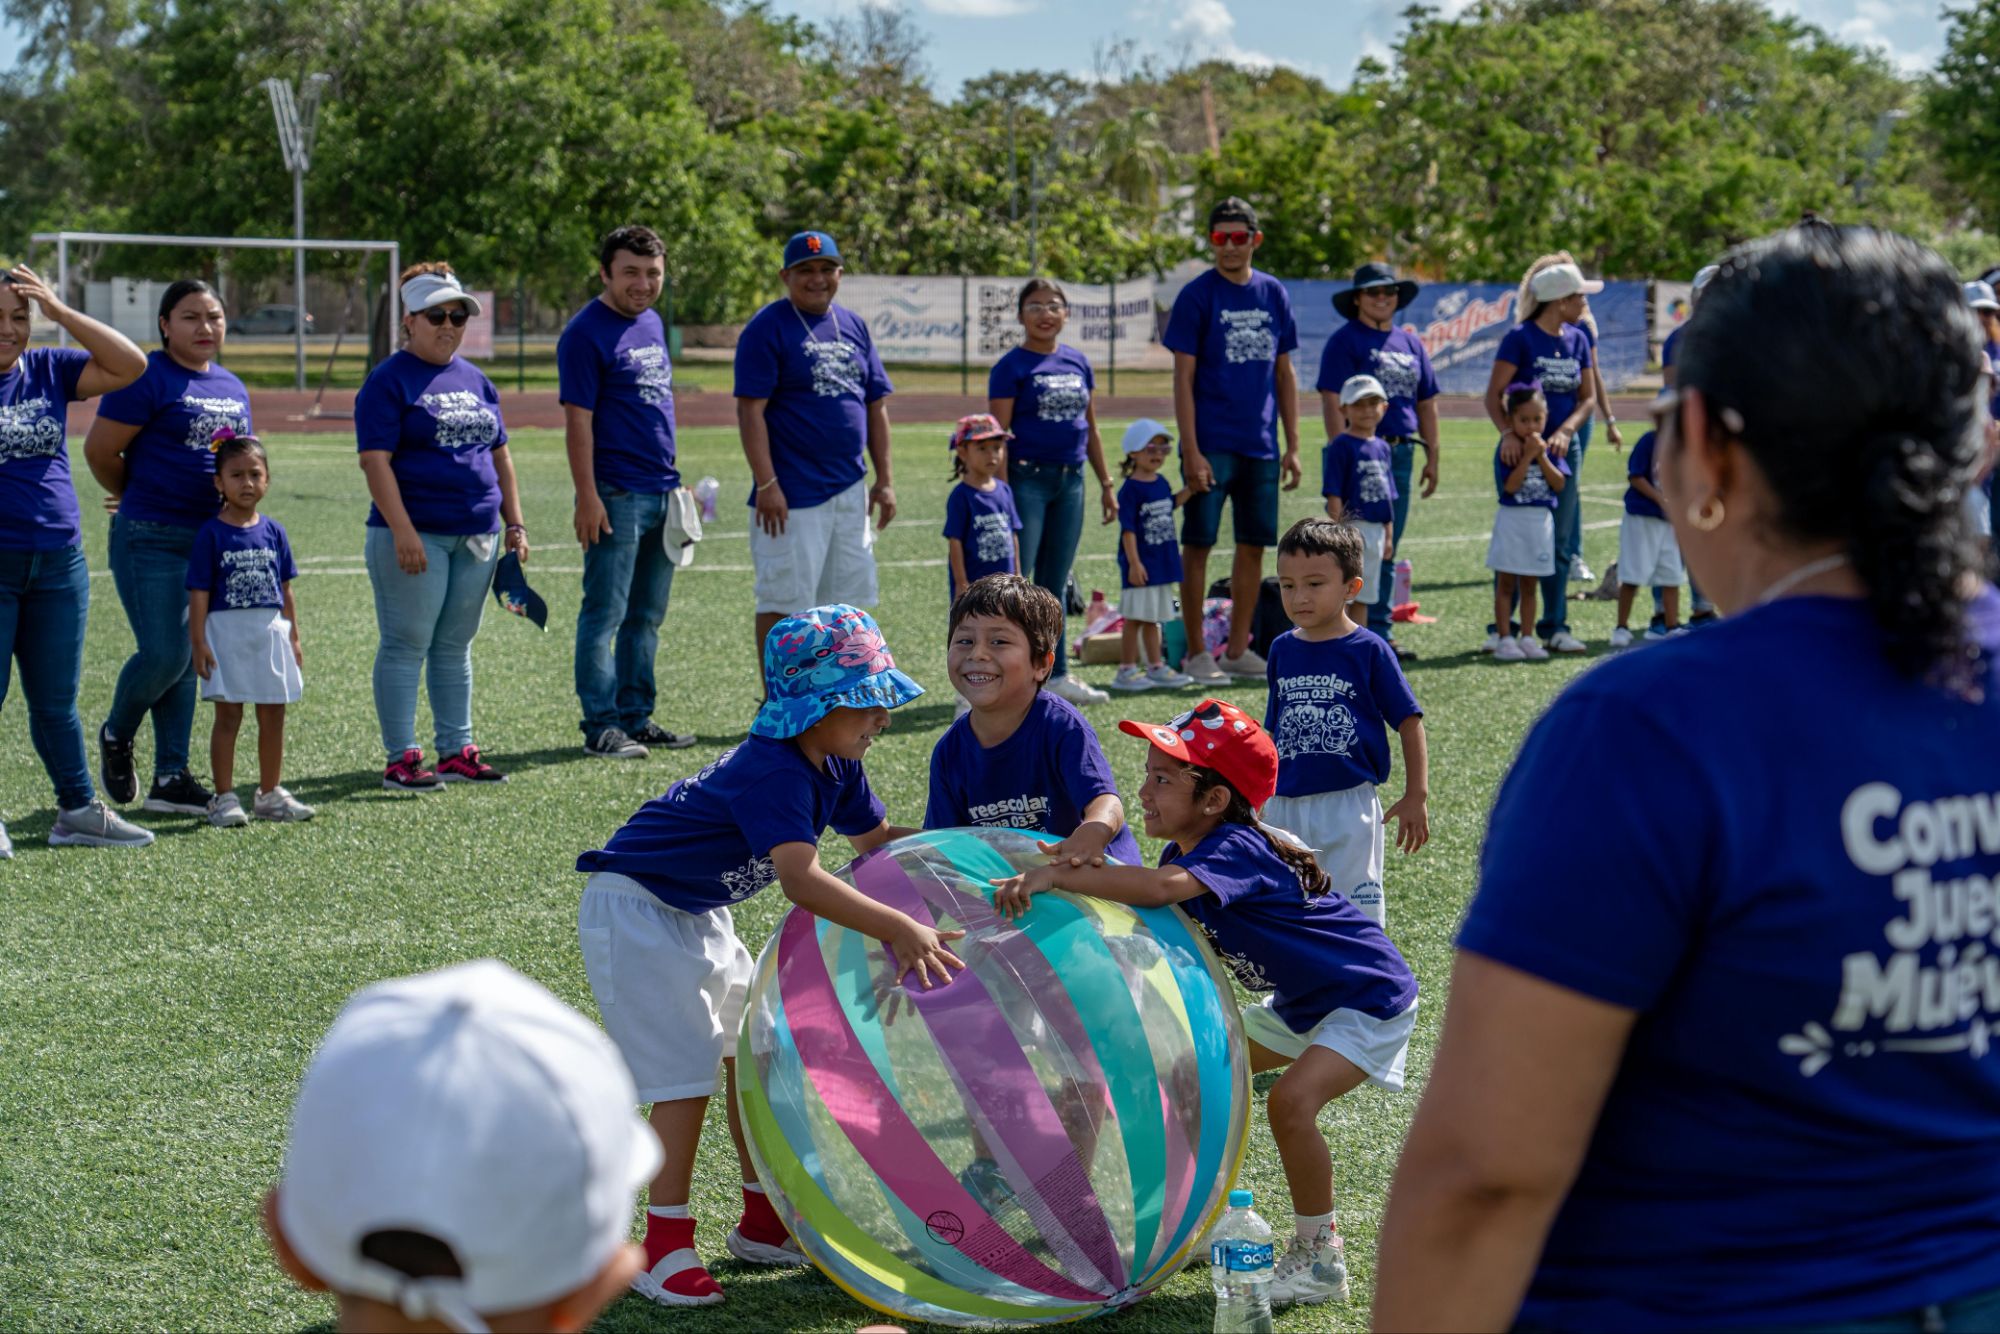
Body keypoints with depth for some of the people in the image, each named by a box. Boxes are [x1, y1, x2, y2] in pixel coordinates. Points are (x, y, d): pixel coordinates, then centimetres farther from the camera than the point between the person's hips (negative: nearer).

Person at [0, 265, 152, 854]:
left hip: (59, 561, 4)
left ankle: (78, 810, 22)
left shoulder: (48, 371, 6)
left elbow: (128, 365, -3)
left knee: (56, 700, 13)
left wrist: (60, 311, -9)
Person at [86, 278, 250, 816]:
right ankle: (116, 736, 18)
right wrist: (136, 498, 6)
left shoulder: (232, 387, 14)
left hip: (213, 539, 7)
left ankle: (170, 778, 11)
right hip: (151, 541, -7)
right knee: (162, 655, -11)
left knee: (186, 658, 7)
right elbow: (100, 450, -10)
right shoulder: (147, 378, -9)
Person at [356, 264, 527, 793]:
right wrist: (402, 531, -20)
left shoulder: (476, 381, 16)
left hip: (477, 535, 7)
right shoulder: (390, 381, -5)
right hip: (416, 534, -6)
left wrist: (514, 523, 14)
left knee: (455, 647, 13)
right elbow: (376, 460, -13)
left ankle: (457, 751, 18)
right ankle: (401, 759, 1)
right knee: (407, 645, -3)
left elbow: (499, 455, 21)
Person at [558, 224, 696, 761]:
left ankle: (636, 717, 21)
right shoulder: (586, 333, -10)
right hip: (616, 495, -8)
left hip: (662, 494, 8)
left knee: (647, 615, 13)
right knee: (605, 614, -5)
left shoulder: (652, 324, 15)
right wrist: (587, 496, -20)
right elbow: (578, 420, -14)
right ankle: (601, 726, -2)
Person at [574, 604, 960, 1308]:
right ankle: (665, 1248, -4)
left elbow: (877, 838, 14)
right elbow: (801, 878, -46)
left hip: (702, 915, 10)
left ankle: (763, 1223, 22)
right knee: (686, 1074, -12)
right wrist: (899, 928, -54)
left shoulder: (833, 763, -2)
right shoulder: (773, 771, -32)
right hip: (636, 909, -10)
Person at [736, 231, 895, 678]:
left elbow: (876, 406, 17)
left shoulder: (853, 326, 14)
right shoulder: (768, 327, -7)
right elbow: (750, 409, -12)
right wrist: (766, 484, -19)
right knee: (784, 603, -4)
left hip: (851, 490, 7)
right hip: (792, 493, -7)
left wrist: (884, 480, 12)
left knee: (849, 599, 11)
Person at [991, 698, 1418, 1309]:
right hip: (1300, 1001, 10)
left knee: (1291, 1100, -27)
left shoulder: (1237, 850, -32)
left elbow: (1160, 889, -51)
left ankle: (1319, 1260, -11)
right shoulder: (1186, 852, -2)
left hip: (1369, 999, -10)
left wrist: (1055, 876, -55)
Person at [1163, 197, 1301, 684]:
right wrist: (1191, 452, -14)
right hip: (1212, 443, -5)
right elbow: (1183, 379, -7)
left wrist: (1292, 446, 9)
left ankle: (1238, 649, 18)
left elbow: (1284, 374, 14)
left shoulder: (1274, 294, 9)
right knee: (1197, 544, -2)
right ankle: (1196, 653, 6)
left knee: (1254, 545, 8)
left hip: (1261, 445, 5)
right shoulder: (1197, 296, -5)